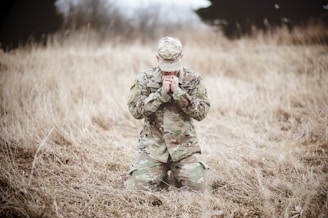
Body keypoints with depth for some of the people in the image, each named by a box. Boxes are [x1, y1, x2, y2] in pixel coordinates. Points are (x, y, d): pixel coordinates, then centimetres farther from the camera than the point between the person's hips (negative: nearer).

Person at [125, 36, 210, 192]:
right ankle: (161, 173, 21)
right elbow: (136, 110, -9)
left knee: (197, 186, -12)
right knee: (140, 187, -14)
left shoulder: (193, 79, 1)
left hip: (184, 145, 1)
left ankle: (176, 173, 22)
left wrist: (178, 92, -17)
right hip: (153, 146, 0)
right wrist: (162, 92, -16)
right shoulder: (145, 79, 0)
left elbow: (202, 112, -7)